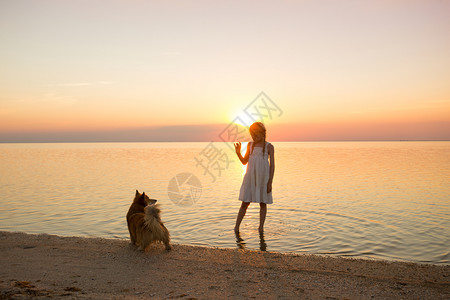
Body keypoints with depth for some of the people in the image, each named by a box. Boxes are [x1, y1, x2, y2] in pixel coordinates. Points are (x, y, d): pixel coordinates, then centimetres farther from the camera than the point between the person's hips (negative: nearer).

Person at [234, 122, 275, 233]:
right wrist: (238, 152, -6)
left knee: (263, 202, 5)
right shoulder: (250, 145, 8)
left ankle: (261, 227, 16)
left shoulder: (269, 147, -2)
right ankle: (236, 227, 9)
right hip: (250, 177, 3)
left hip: (263, 178, -2)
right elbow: (244, 162, 12)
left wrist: (270, 182, -9)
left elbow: (272, 165, -4)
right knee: (245, 202, 2)